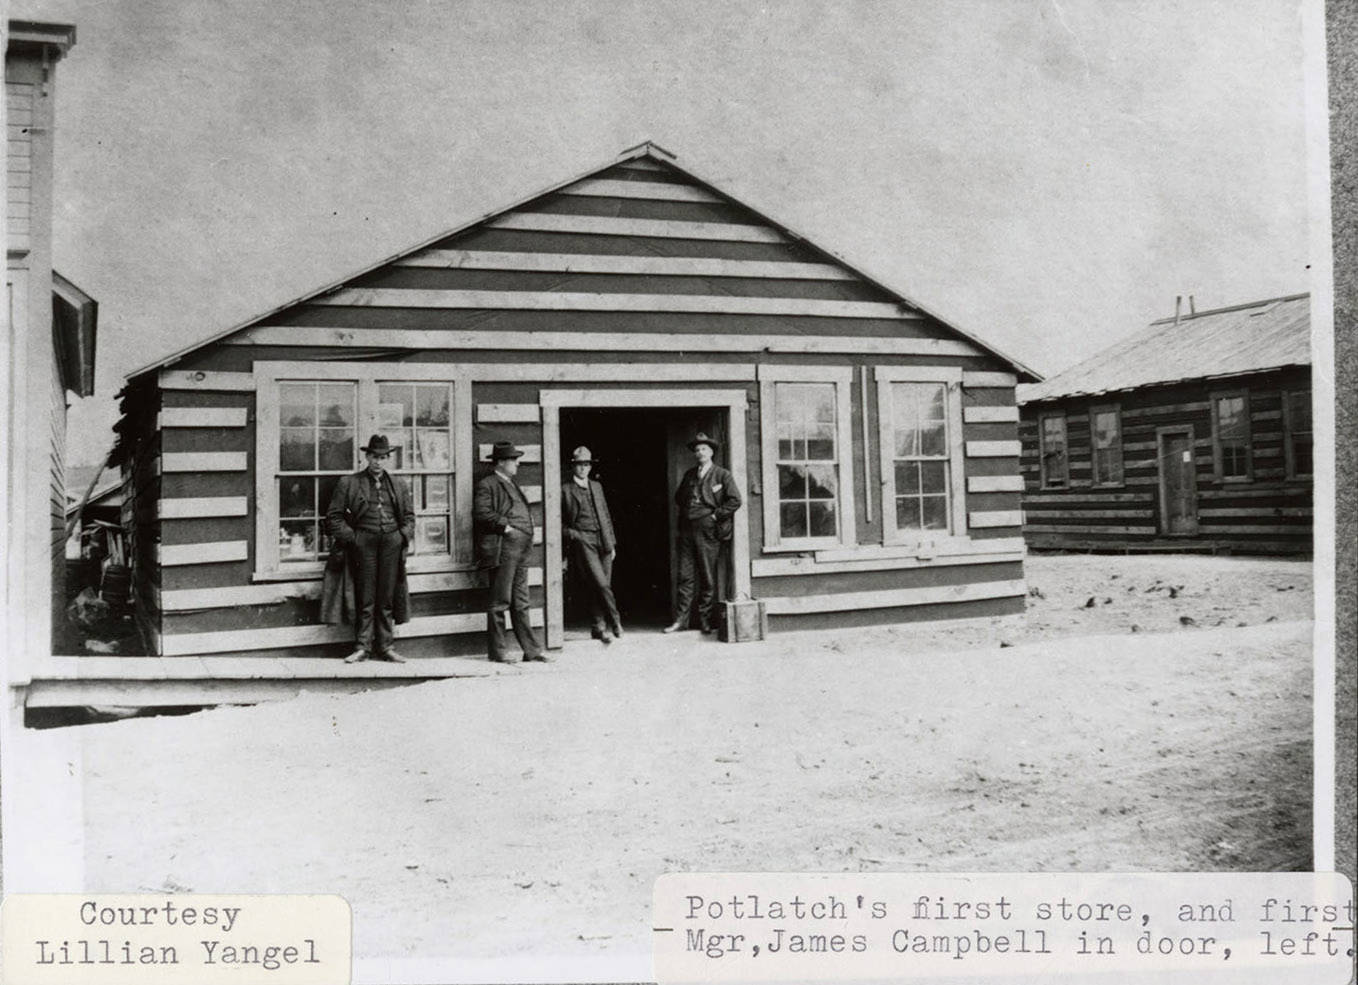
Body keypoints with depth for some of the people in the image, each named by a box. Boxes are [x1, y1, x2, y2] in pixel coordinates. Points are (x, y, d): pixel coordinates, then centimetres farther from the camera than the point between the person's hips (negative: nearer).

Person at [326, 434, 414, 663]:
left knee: (386, 599, 4)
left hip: (392, 543, 3)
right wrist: (350, 537, -5)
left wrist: (404, 535, 3)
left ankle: (384, 647, 10)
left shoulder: (399, 486, 16)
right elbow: (334, 516, 4)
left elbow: (409, 516, 20)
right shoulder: (349, 483, 6)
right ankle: (363, 647, 4)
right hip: (364, 543, -2)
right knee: (366, 599, -2)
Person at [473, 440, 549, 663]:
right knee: (500, 602, -2)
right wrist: (506, 526, -17)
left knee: (521, 603, 10)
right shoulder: (487, 485, -5)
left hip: (521, 550, 9)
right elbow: (481, 513, -17)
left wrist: (527, 532, 16)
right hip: (502, 549, -9)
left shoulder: (512, 484, 23)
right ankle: (498, 651, 4)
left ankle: (531, 649, 11)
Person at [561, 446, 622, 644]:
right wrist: (571, 534, -10)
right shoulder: (565, 490, 3)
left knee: (603, 586, 3)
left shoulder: (596, 486, 20)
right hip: (582, 540, -5)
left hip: (603, 541, 5)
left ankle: (600, 628, 12)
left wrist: (612, 543, 16)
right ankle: (614, 621, -4)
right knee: (600, 584, -15)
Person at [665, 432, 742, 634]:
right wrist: (685, 512, 13)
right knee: (685, 576, 3)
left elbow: (735, 500, -9)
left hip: (708, 531, -4)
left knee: (708, 578, 1)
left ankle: (705, 619, 10)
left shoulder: (723, 475, -1)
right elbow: (678, 497, 29)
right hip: (687, 530, 5)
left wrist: (715, 516, -9)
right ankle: (681, 619, 6)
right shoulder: (689, 475, 16)